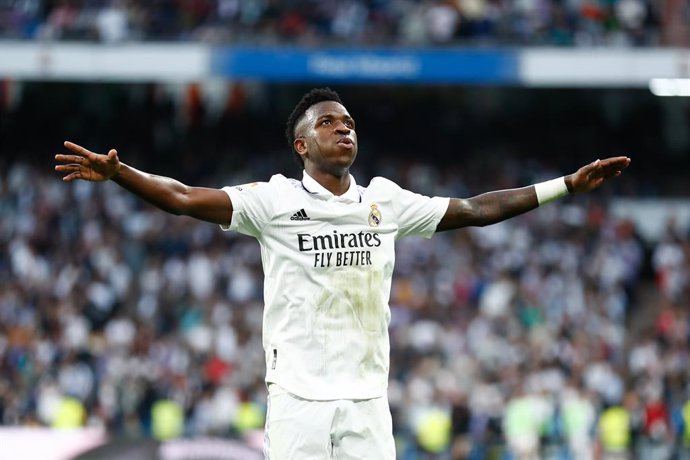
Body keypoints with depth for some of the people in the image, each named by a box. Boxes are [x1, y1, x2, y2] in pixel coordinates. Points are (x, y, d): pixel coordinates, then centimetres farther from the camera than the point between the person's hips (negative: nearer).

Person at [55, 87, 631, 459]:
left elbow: (476, 209, 14)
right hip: (298, 397, -3)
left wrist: (571, 183, 12)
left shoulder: (385, 201, 10)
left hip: (367, 398, 3)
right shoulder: (275, 200, 0)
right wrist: (116, 172, -24)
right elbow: (184, 198, -9)